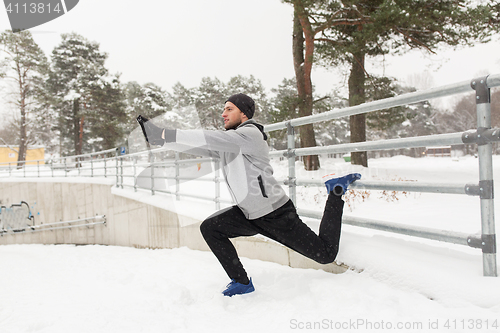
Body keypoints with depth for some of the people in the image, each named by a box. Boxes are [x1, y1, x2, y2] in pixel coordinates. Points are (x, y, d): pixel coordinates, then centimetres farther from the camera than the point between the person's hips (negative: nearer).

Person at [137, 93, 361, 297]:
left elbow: (212, 139, -32)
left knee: (326, 254, -2)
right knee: (209, 228, -9)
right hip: (248, 214, 8)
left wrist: (167, 135, -35)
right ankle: (241, 282, 2)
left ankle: (336, 192, 18)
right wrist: (160, 136, -7)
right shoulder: (228, 141, 11)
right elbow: (203, 146, 4)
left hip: (276, 213, -8)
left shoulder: (250, 134, -18)